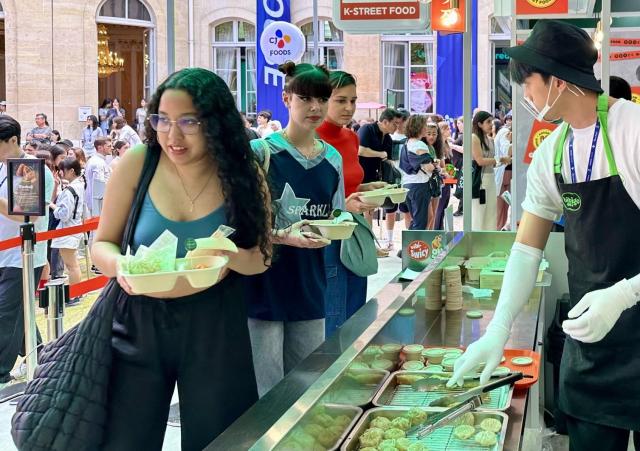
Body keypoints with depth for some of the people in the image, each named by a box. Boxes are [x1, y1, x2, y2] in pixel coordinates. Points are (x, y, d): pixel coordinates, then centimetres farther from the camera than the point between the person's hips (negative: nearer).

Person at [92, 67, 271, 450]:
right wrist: (120, 265, -25)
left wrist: (229, 256, -25)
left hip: (214, 328, 0)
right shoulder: (137, 164, -10)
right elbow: (103, 244, -2)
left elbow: (260, 259, -3)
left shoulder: (241, 174, -9)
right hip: (140, 322, 0)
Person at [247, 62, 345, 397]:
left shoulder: (332, 159, 8)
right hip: (263, 291, -5)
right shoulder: (260, 152, -8)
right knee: (266, 395, -2)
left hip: (309, 291, 5)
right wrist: (283, 236, -23)